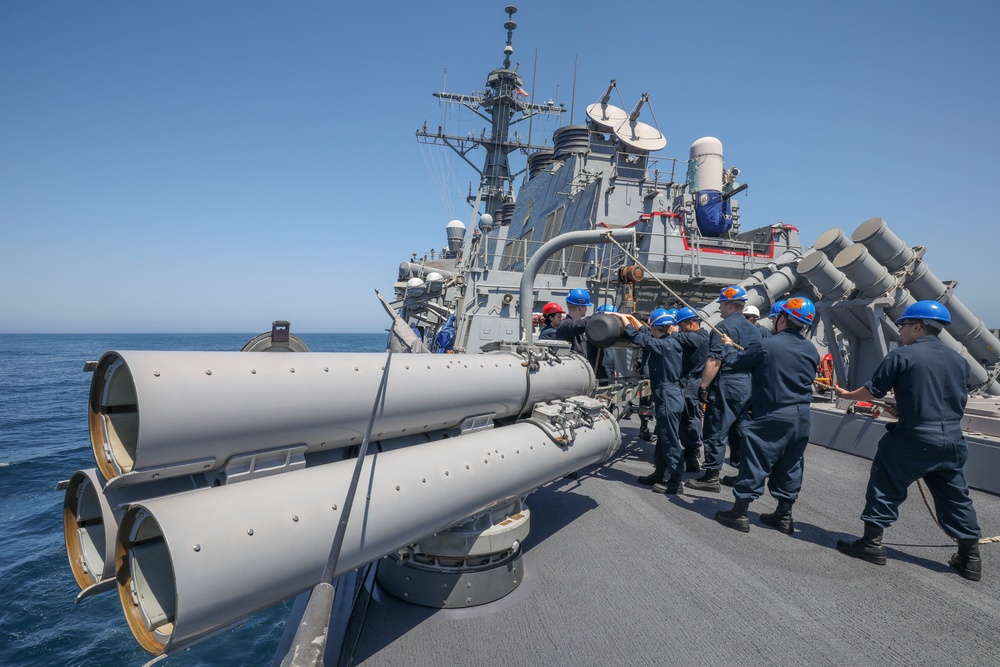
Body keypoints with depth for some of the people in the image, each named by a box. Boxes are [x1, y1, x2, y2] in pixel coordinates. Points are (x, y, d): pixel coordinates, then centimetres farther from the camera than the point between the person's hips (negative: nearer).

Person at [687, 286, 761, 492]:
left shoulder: (724, 327, -12)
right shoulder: (753, 330, 14)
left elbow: (714, 362, -19)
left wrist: (702, 386, -16)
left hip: (725, 386, -8)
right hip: (747, 387, 8)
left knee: (716, 432, -3)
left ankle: (711, 477, 0)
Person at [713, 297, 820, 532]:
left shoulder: (765, 345, -15)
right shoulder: (812, 350, 4)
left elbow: (736, 362, -1)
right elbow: (809, 378, 18)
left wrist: (728, 346, 20)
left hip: (772, 416, -6)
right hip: (801, 416, 6)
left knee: (754, 462, 1)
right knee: (790, 465, 16)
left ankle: (739, 513, 7)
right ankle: (784, 516, 25)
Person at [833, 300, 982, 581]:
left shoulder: (901, 355, -11)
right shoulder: (959, 360, 10)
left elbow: (873, 391, -8)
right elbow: (960, 400, 20)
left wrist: (847, 395, 11)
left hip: (912, 439, -6)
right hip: (952, 440, 6)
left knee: (885, 488, 6)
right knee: (955, 497, 16)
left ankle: (872, 542, 12)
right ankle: (970, 557, 22)